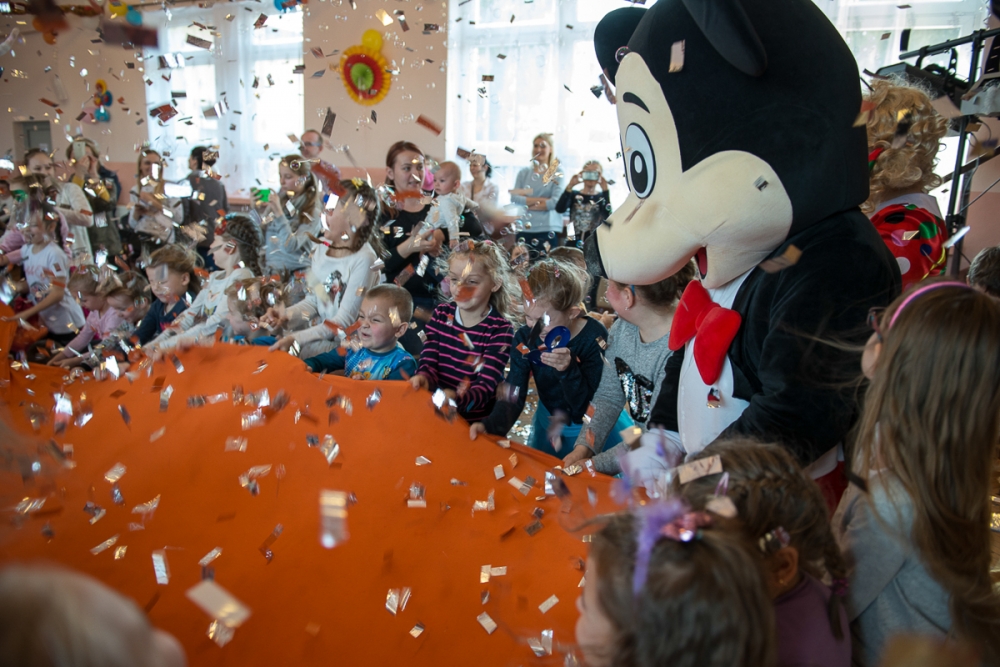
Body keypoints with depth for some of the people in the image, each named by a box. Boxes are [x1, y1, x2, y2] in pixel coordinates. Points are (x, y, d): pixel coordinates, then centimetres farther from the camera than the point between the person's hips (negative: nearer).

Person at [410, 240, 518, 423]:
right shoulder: (441, 314, 3)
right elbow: (429, 364, 0)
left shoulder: (500, 329, -9)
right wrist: (423, 379, -23)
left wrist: (458, 399, -35)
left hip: (476, 420, -3)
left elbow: (486, 386, -15)